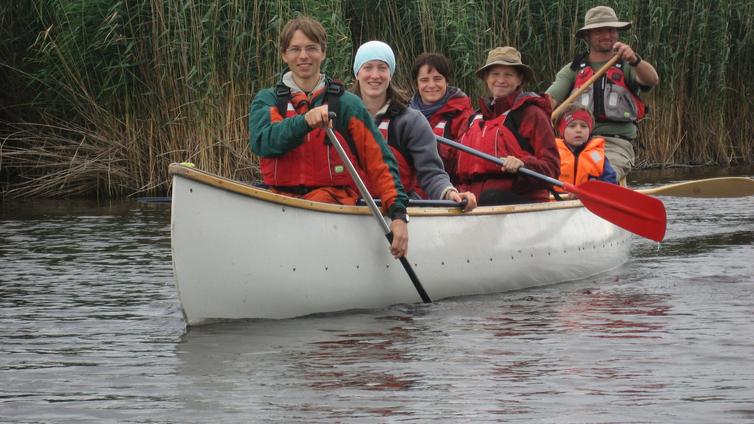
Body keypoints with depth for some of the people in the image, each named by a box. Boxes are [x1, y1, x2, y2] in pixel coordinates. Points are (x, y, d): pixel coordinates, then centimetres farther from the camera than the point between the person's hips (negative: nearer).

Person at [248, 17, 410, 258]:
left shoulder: (347, 105, 8)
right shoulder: (267, 101, 12)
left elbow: (379, 161, 5)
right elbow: (260, 141, -10)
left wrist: (398, 214, -7)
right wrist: (305, 121, -28)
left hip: (335, 196, -2)